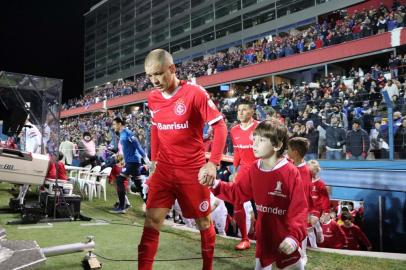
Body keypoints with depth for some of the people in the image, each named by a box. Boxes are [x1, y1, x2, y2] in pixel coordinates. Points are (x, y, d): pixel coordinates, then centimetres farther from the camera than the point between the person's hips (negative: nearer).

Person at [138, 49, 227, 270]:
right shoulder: (152, 99, 2)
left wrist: (213, 162, -21)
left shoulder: (195, 92, -14)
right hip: (164, 169, 4)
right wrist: (154, 160, 14)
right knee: (152, 221, -3)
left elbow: (220, 126, -13)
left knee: (203, 221, 12)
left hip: (193, 169, -3)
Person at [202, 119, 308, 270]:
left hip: (285, 240, -5)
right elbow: (237, 192, 5)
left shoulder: (290, 172, -20)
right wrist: (214, 184, -7)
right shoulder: (254, 170, -2)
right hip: (263, 237, 5)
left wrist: (295, 236, -30)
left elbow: (299, 208, -21)